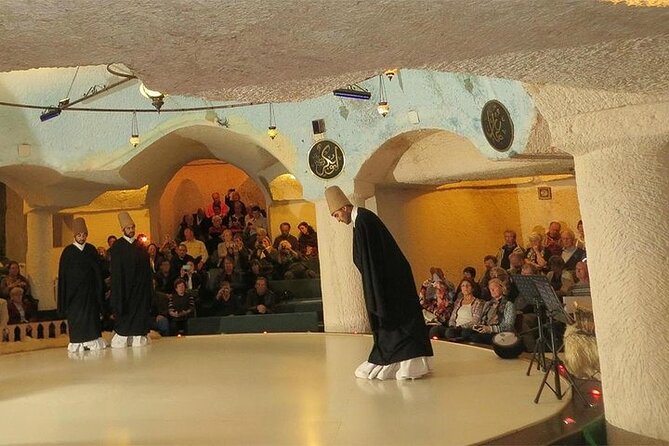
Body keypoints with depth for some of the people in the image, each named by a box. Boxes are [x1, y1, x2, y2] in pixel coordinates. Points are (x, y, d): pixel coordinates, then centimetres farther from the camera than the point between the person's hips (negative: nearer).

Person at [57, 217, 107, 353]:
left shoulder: (91, 250, 3)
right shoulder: (68, 251, -1)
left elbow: (98, 271, 4)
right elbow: (62, 274, -1)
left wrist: (99, 290, -1)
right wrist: (64, 294, -6)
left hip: (89, 289, 1)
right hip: (74, 290, -1)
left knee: (91, 314, 3)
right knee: (75, 315, 2)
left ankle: (93, 340, 8)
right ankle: (77, 343, 7)